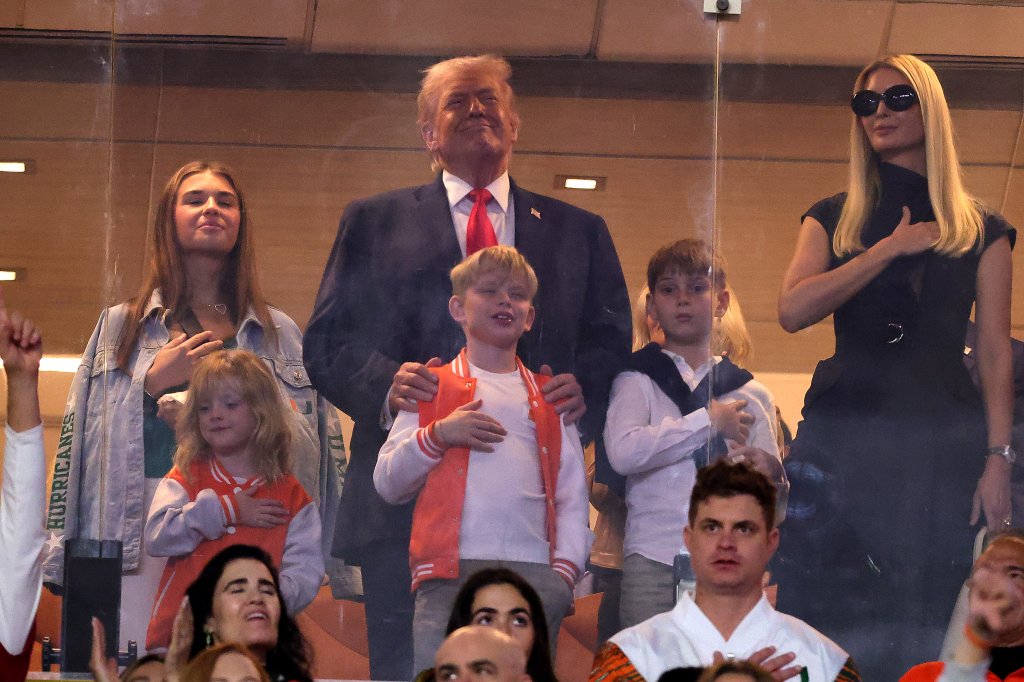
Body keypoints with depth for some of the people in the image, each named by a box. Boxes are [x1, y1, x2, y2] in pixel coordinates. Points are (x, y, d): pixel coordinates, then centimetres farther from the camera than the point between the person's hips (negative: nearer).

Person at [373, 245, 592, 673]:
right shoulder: (432, 387, 15)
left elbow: (573, 493, 15)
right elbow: (387, 484, 10)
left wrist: (565, 568, 1)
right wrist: (436, 436, -5)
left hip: (535, 572, 2)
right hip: (451, 572, -2)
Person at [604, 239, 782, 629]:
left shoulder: (750, 393, 16)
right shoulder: (637, 380, 8)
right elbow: (622, 452, -12)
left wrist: (769, 473, -10)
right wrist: (709, 420, -4)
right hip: (654, 557, -2)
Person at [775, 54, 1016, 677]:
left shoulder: (980, 229, 12)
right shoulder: (835, 219, 15)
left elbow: (996, 352, 6)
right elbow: (793, 311, -2)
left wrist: (998, 460, -5)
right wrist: (890, 249, -4)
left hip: (942, 437, -1)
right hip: (844, 431, 1)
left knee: (927, 622, -6)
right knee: (825, 617, -7)